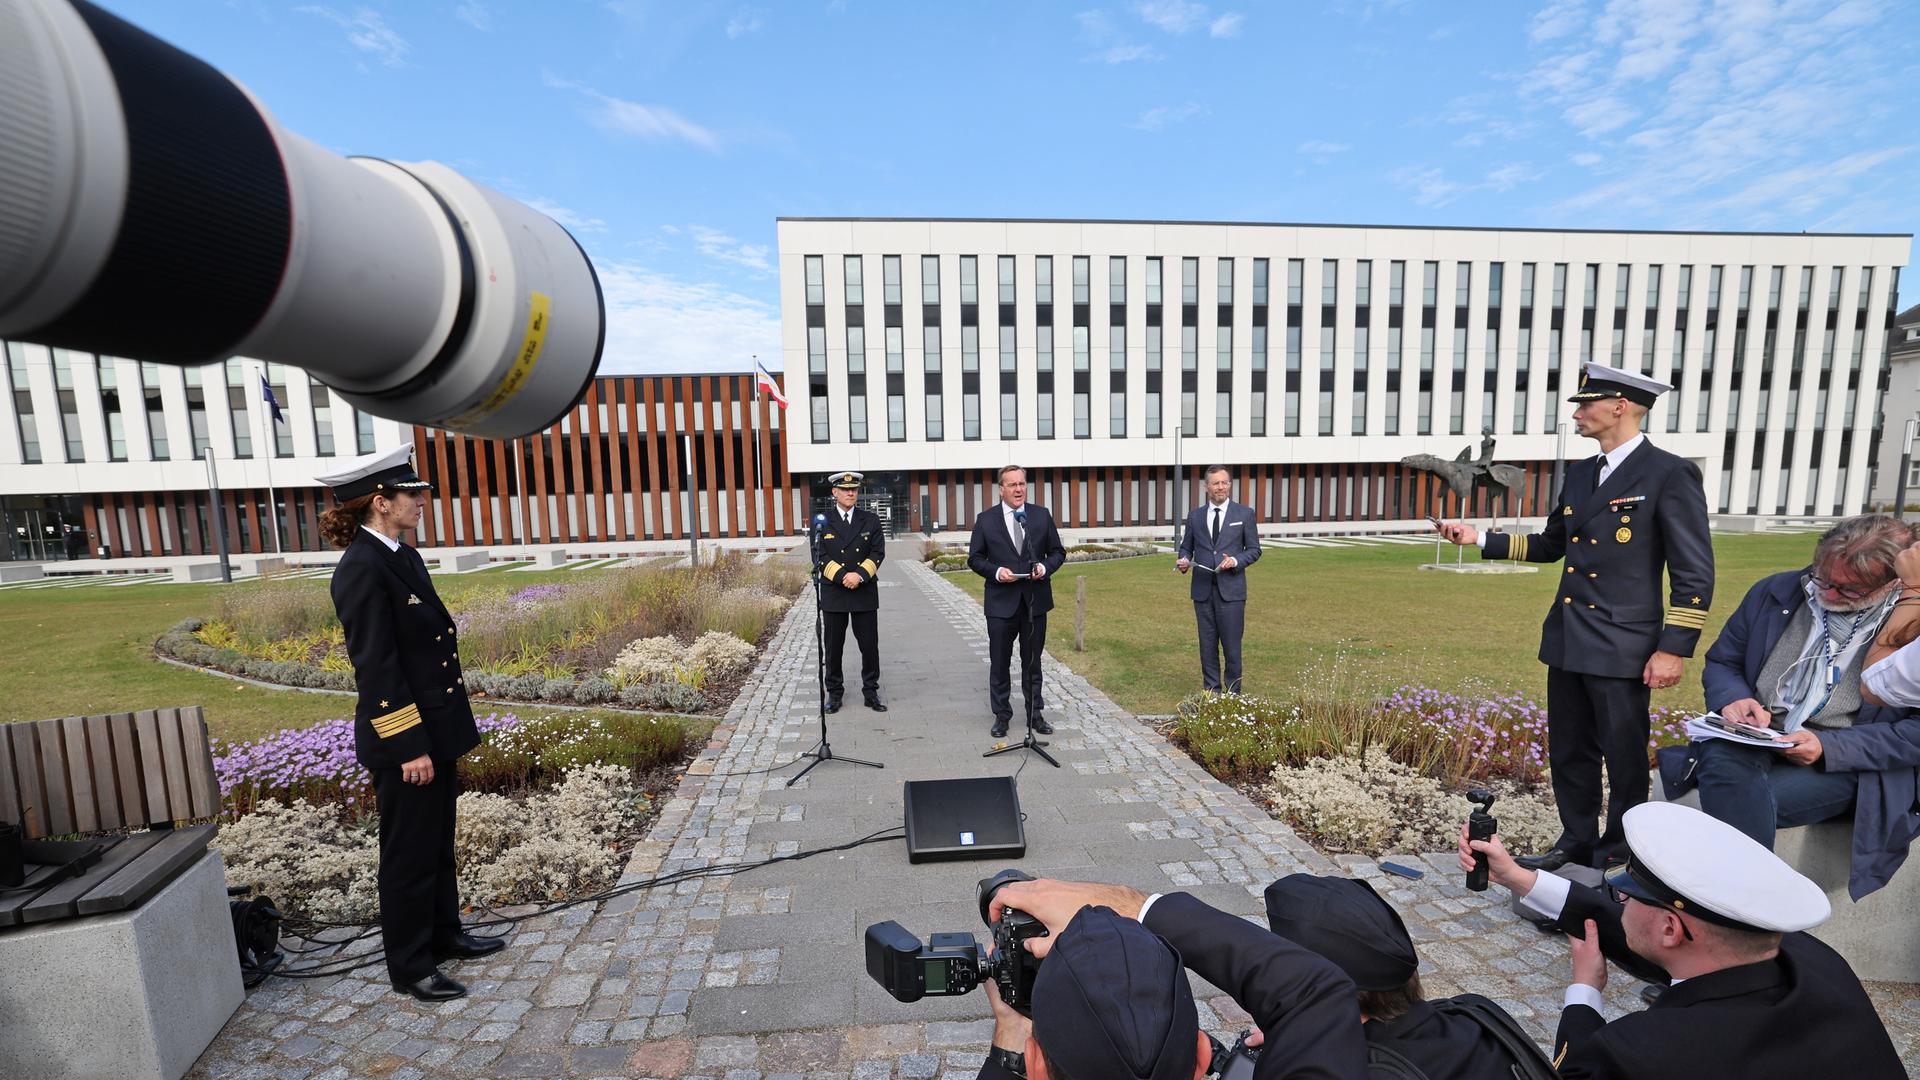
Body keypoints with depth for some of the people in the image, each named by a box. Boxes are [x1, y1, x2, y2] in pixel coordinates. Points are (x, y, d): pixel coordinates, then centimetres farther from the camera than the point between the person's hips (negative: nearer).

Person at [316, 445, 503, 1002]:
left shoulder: (403, 556, 8)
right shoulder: (361, 570, -20)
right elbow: (376, 667, -21)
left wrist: (443, 735, 17)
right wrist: (409, 747, -19)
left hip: (436, 729, 9)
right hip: (404, 741, -9)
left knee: (439, 842, 22)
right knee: (410, 853, 8)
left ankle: (444, 933, 39)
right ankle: (409, 968, 26)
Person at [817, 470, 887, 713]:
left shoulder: (870, 520, 5)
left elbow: (878, 553, -2)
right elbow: (821, 556, -4)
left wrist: (860, 575, -16)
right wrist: (841, 577, -17)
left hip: (865, 592, 1)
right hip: (833, 593, -1)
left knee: (869, 645, 4)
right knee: (833, 646, 7)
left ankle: (871, 692, 17)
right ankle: (834, 692, 20)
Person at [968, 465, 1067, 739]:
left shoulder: (1042, 515, 3)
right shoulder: (986, 519, -1)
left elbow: (1058, 552, 8)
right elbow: (974, 557, 1)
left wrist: (1045, 566, -12)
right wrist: (996, 571, -16)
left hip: (1035, 600, 1)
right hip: (1001, 602, -1)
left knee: (1032, 662, 13)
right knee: (999, 663, 8)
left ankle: (1035, 714, 26)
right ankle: (1002, 715, 23)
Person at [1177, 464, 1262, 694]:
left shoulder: (1244, 514, 3)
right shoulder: (1195, 515, 9)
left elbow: (1254, 549, 5)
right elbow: (1186, 546, 15)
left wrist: (1236, 561, -14)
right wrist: (1184, 560, -7)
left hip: (1231, 589, -2)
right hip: (1202, 590, 2)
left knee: (1232, 644, 0)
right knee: (1207, 644, 8)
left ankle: (1232, 693, 13)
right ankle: (1211, 691, 20)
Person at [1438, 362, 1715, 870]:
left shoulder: (1670, 475, -11)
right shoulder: (1580, 473, 11)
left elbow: (1695, 574, -12)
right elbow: (1550, 545, 20)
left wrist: (1673, 649, -15)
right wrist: (1480, 539, 11)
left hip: (1621, 647, -7)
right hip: (1567, 640, 7)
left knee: (1624, 758, 8)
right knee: (1569, 750, 16)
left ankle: (1622, 856, 26)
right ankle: (1576, 841, 32)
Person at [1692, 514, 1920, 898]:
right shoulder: (1774, 592, 5)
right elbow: (1721, 662, 13)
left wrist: (1829, 747, -17)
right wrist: (1733, 697, -10)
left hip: (1843, 761, -2)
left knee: (1743, 801, -33)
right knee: (1724, 760, -34)